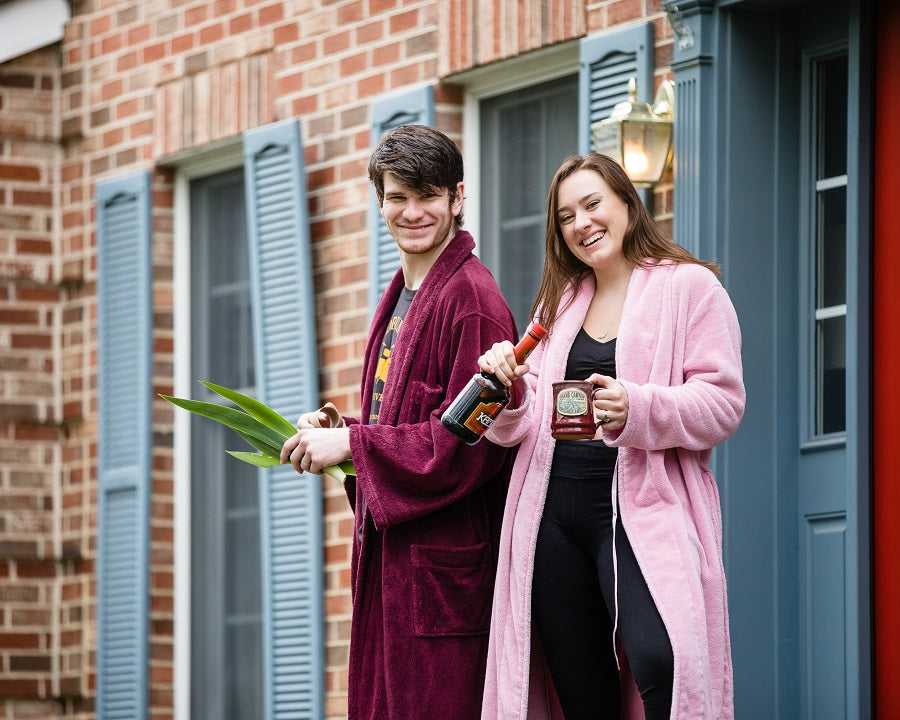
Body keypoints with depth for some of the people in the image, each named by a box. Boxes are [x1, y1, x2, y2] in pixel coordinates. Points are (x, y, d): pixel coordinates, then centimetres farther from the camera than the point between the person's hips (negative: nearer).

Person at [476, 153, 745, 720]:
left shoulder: (689, 286, 4)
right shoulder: (559, 304, 21)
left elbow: (723, 404, -6)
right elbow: (527, 425, 18)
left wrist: (636, 409, -21)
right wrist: (509, 392, -5)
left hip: (642, 510, -6)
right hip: (554, 512, 6)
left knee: (661, 663, -31)